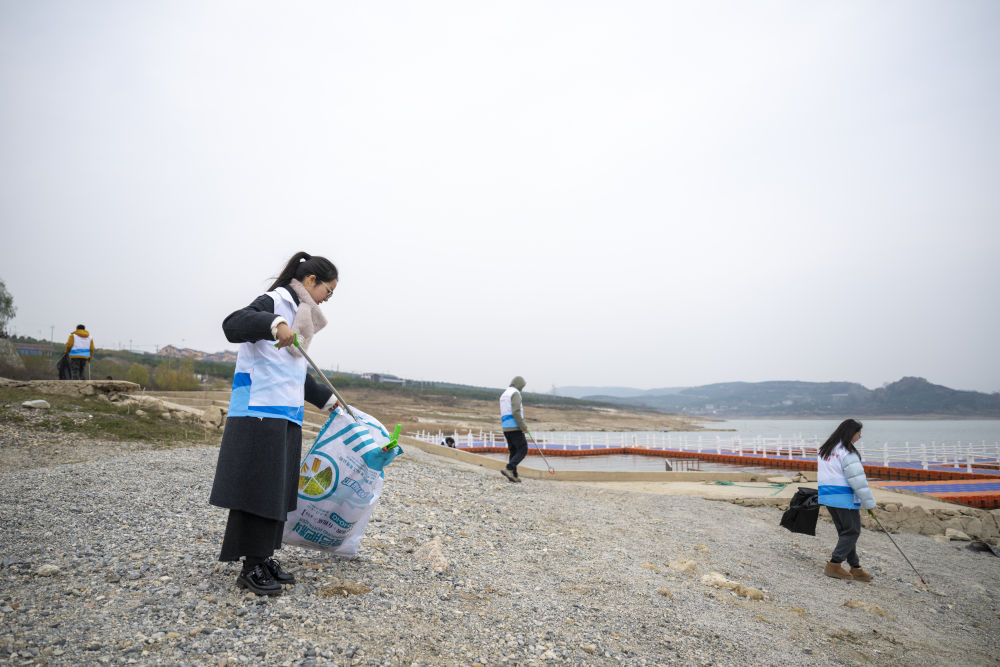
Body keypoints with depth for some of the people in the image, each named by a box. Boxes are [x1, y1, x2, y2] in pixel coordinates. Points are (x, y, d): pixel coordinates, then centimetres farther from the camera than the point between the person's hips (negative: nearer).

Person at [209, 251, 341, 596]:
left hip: (286, 418, 9)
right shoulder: (274, 302, -7)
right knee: (257, 490, -3)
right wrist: (274, 324, -43)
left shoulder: (298, 316, 20)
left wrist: (327, 398, 36)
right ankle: (251, 568, 8)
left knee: (278, 490, 12)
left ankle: (264, 558, 23)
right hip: (259, 415, -9)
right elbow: (233, 325, -26)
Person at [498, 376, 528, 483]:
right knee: (523, 450, -4)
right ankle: (508, 469, -16)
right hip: (515, 427, -9)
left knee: (513, 451, 12)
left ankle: (513, 475, 8)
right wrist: (523, 427, -17)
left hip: (506, 428, 9)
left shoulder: (503, 395, 20)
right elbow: (516, 412, -19)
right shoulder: (515, 393, -8)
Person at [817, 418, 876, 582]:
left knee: (845, 532, 14)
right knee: (852, 531, 1)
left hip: (827, 495, 9)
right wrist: (869, 502, -10)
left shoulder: (824, 450, 14)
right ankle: (834, 565, 0)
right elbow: (856, 478, -15)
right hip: (844, 497, -9)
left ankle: (855, 568, 18)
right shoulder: (847, 451, -14)